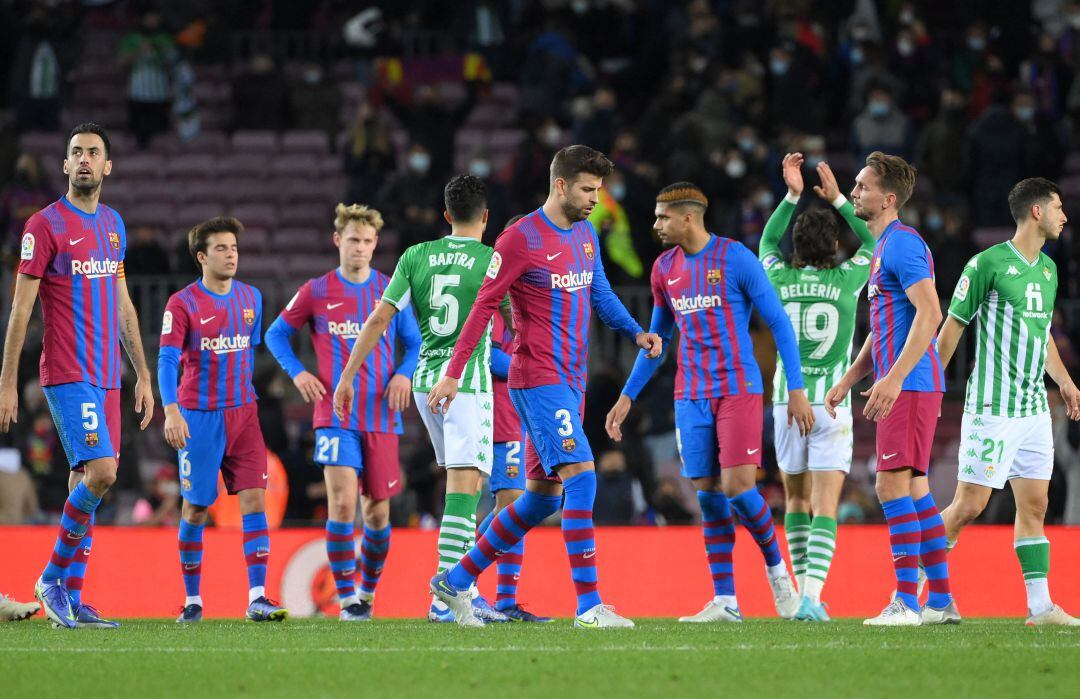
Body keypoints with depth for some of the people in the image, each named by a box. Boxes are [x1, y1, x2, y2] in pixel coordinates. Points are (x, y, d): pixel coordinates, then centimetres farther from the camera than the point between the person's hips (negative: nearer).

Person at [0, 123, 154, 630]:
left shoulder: (113, 225, 14)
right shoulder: (45, 225, -7)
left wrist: (143, 375, 18)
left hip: (107, 378, 7)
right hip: (68, 375, -7)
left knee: (86, 482, 5)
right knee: (100, 472, -18)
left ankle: (70, 600, 8)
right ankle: (52, 578, -4)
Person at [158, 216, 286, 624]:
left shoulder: (251, 298, 8)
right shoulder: (182, 304, -8)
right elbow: (167, 360, -15)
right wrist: (171, 410, -27)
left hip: (243, 413, 4)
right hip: (199, 417, -4)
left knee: (254, 499, -9)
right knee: (195, 509, 4)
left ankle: (257, 598, -13)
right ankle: (192, 601, 15)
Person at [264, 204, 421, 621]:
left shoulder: (391, 291, 6)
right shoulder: (316, 292, 3)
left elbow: (415, 343, 14)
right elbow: (277, 333, 13)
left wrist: (404, 374, -6)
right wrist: (297, 372, -2)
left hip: (381, 416, 2)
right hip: (335, 412, -2)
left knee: (377, 510, 6)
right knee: (343, 502, -17)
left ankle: (368, 590, 28)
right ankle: (348, 599, -10)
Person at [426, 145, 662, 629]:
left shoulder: (585, 235, 12)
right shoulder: (521, 239, -11)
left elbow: (599, 293, 25)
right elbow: (484, 305, -10)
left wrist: (636, 333, 9)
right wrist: (454, 372, -10)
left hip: (570, 383, 9)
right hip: (538, 379, -9)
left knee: (543, 498, 11)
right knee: (582, 476, -18)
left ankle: (456, 581, 22)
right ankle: (588, 606, -19)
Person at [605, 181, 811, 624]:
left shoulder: (736, 259, -9)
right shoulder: (665, 268, 9)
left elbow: (778, 323, -7)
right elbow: (656, 337, 21)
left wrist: (797, 390, -11)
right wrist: (627, 397, 18)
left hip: (738, 391, -5)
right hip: (691, 396, 5)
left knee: (738, 487, -14)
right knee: (708, 494, 1)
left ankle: (777, 568, 9)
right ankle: (724, 601, 3)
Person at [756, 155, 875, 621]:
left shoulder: (781, 280, 1)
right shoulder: (845, 281, -4)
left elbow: (768, 243, 23)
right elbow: (870, 243, 16)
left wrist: (792, 195, 20)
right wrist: (837, 198, 16)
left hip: (787, 402, 2)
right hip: (831, 405, -2)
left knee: (797, 500, 16)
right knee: (825, 506, -5)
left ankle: (803, 593, 18)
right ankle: (812, 597, -18)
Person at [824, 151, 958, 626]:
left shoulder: (901, 243, -13)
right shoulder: (884, 246, 19)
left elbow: (929, 314, -22)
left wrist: (894, 378, -27)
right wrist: (846, 383, 24)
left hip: (910, 386, -10)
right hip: (905, 386, 10)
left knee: (893, 485, -11)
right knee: (914, 489, 10)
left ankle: (906, 601, -12)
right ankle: (940, 600, 13)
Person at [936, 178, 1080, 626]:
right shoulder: (987, 264, -10)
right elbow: (951, 328, -6)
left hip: (1034, 408, 7)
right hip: (992, 407, -7)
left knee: (1034, 504, 4)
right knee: (969, 505, -7)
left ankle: (1040, 605, 4)